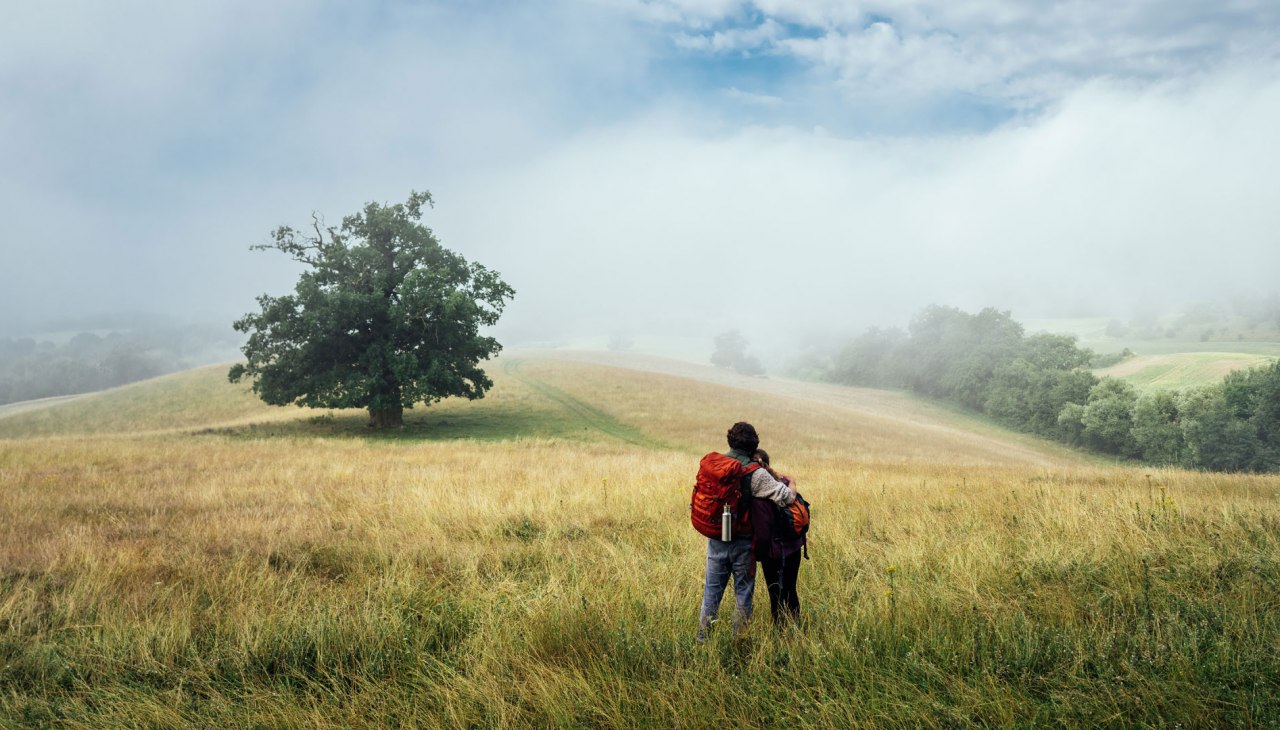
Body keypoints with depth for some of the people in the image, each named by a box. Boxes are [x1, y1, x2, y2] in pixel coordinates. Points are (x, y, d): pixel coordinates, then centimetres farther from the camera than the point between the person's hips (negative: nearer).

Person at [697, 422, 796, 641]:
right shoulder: (755, 473, -15)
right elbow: (787, 497, -16)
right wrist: (790, 484, 4)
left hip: (715, 538, 4)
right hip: (742, 542, -4)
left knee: (712, 588, 13)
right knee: (743, 591, 10)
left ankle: (703, 637, 19)